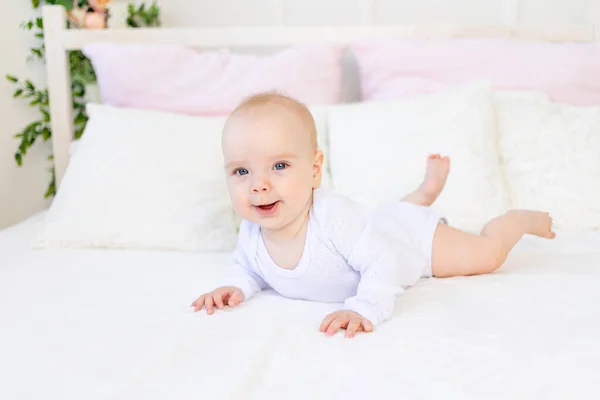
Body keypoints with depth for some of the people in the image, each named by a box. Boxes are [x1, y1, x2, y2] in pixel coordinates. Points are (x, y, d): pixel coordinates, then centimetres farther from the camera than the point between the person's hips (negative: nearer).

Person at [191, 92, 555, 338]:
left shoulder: (334, 218, -46)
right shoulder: (251, 234, -26)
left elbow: (382, 263, -43)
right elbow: (248, 268, -4)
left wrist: (364, 309, -58)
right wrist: (237, 287, -25)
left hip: (412, 237, -6)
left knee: (487, 255, 6)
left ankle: (525, 218, 37)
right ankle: (428, 190, 62)